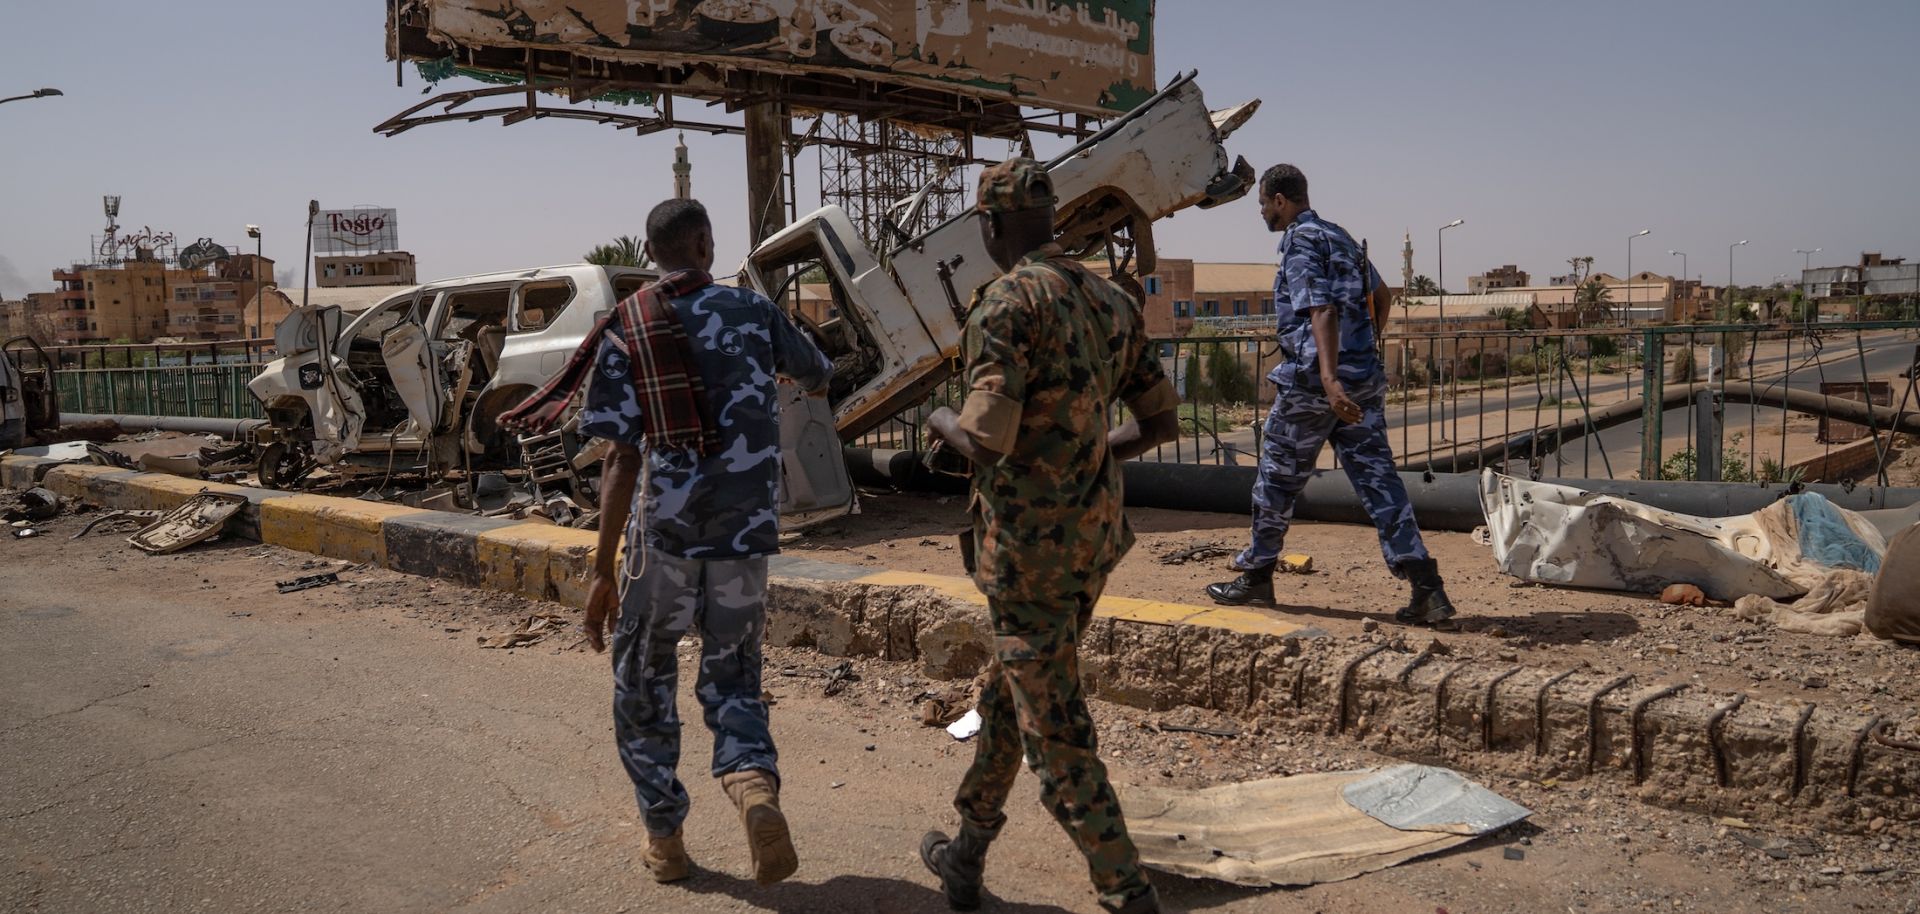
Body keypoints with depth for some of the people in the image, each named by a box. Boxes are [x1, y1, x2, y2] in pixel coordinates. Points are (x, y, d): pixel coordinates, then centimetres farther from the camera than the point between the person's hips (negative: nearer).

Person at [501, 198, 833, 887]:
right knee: (731, 676, 17)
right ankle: (754, 782, -12)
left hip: (663, 534, -1)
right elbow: (819, 376, 22)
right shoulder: (752, 311, 5)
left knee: (643, 682, 19)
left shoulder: (624, 333, 1)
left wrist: (603, 570, -3)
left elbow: (623, 459, -6)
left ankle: (664, 838, 23)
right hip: (745, 535, 1)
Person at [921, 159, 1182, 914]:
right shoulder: (1111, 301, 7)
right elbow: (1161, 422, 11)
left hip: (1028, 542, -8)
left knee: (1054, 726, 2)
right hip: (1096, 533, 8)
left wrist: (940, 420, -3)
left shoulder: (1006, 303, -17)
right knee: (1008, 689, 23)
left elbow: (987, 443, -24)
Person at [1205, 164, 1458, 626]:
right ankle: (1426, 586, -6)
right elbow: (1378, 294, 29)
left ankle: (1256, 576, 21)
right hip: (1365, 377, 8)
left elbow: (1322, 311, -22)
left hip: (1312, 382, -8)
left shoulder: (1300, 242, -9)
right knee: (1378, 478, 3)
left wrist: (1329, 377, -32)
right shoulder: (1340, 237, 17)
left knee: (1277, 480, 8)